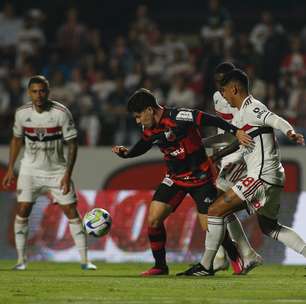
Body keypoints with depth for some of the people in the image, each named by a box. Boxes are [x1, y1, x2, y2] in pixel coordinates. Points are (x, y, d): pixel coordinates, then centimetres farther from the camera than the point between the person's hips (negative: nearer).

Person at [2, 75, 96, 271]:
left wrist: (68, 174, -18)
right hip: (30, 170, 2)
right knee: (22, 211, -9)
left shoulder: (61, 113, -16)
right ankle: (21, 260, 1)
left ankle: (84, 260, -1)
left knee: (72, 211, -6)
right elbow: (17, 139, 11)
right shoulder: (22, 113, -6)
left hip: (57, 170, -2)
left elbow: (72, 144, -12)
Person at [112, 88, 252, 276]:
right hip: (175, 177, 6)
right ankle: (160, 266, 9)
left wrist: (236, 132, -35)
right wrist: (125, 153, -3)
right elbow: (142, 146, 17)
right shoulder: (150, 130, -1)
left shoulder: (176, 118, -25)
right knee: (153, 220, -6)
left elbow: (209, 119, -28)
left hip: (200, 177, -6)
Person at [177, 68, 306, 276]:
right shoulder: (242, 113, 20)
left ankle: (206, 266, -3)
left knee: (216, 211, -7)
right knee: (268, 227, 21)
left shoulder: (251, 108, -11)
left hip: (262, 176, -11)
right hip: (273, 178, 11)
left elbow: (275, 120, -28)